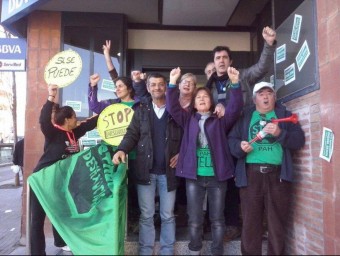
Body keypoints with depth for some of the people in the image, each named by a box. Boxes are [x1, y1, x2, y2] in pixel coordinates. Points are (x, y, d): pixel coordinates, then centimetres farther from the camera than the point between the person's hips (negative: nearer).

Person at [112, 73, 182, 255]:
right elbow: (132, 133, 1)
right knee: (146, 215, 9)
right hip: (146, 170, 1)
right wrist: (122, 149, -15)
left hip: (168, 171, 0)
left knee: (168, 215, 10)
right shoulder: (141, 109, 6)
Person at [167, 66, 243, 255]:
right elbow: (173, 107, -1)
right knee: (195, 220, 8)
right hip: (194, 176, 1)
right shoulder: (188, 119, 12)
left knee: (217, 219, 9)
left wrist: (235, 83, -19)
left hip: (217, 176, 0)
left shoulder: (220, 120, 9)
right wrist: (172, 83, -13)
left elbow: (236, 107, -5)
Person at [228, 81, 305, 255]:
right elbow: (231, 140, 8)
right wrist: (240, 146, -13)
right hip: (250, 175, 0)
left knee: (277, 224, 7)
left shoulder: (285, 115, 14)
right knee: (250, 223, 4)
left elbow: (299, 140, 3)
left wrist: (280, 133, -13)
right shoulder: (245, 117, 16)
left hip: (278, 175, 0)